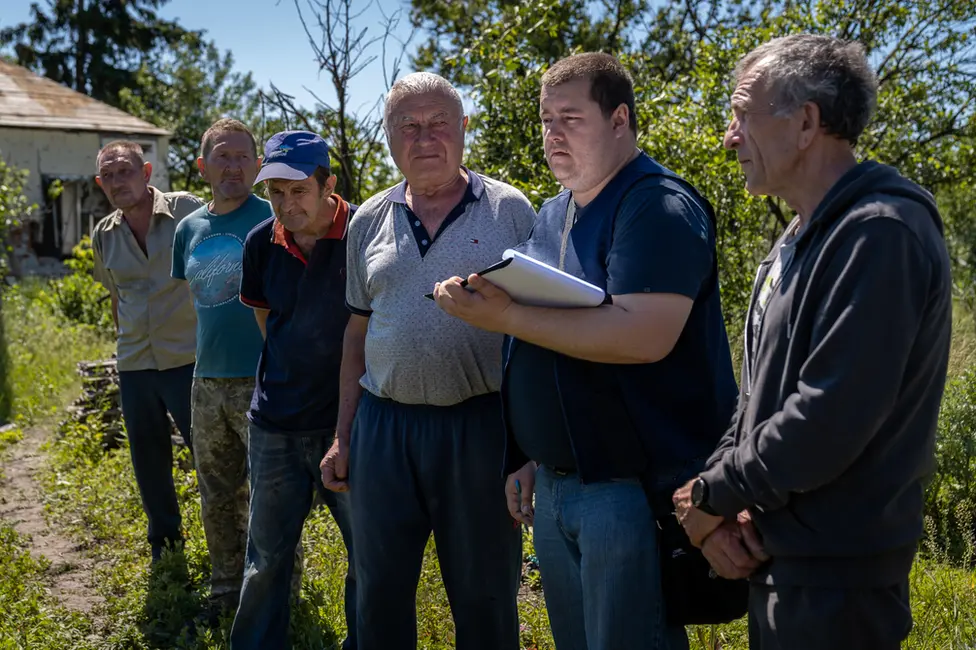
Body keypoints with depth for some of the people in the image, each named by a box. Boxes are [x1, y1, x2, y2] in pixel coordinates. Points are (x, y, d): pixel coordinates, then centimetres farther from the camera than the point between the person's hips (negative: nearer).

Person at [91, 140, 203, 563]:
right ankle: (164, 538, 34)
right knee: (148, 456, 16)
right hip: (134, 365, 5)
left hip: (188, 358, -5)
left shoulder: (187, 211, -11)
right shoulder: (103, 235, 5)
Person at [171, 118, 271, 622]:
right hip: (207, 382, 6)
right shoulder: (190, 228, 10)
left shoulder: (272, 219, -7)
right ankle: (226, 591, 34)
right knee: (217, 501, 17)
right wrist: (206, 355, 16)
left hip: (262, 382, -6)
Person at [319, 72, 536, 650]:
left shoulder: (510, 210, -2)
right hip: (383, 424, 4)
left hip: (480, 425, -3)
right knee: (380, 592, 14)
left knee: (486, 598, 9)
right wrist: (344, 437, 12)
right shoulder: (369, 221, 9)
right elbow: (358, 331, 14)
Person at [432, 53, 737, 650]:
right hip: (552, 483, 8)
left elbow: (643, 335, -27)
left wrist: (505, 316, -24)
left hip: (631, 487, -8)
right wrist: (524, 454, 14)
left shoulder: (660, 207, -12)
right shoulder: (553, 214, 13)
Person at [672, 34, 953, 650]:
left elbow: (827, 422, -26)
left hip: (836, 575, -9)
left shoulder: (881, 234, -20)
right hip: (777, 553, 9)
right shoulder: (799, 240, 12)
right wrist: (719, 500, -2)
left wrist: (713, 496, -13)